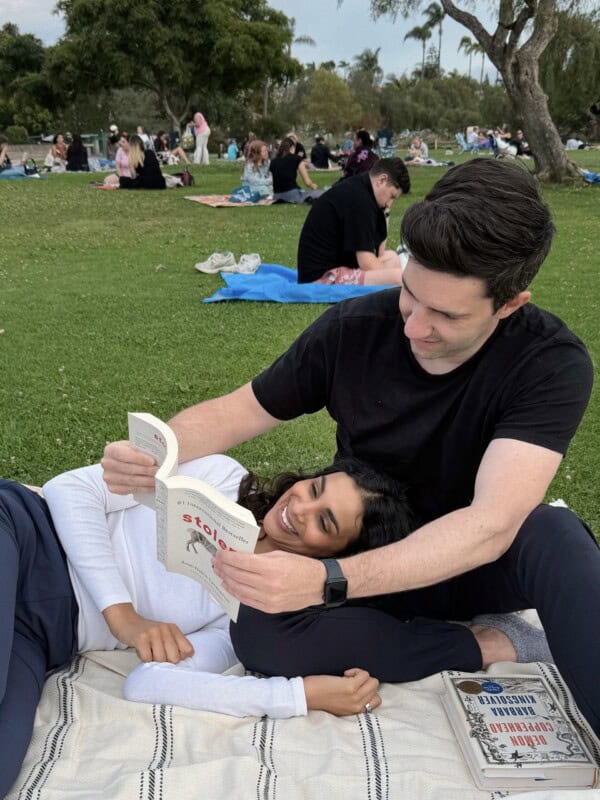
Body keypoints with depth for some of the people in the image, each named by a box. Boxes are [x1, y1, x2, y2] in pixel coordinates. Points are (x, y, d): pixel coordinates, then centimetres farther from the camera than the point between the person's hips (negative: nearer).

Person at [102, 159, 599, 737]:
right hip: (366, 565, 3)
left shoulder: (552, 364, -24)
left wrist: (324, 581, -49)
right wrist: (150, 455, -26)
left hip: (475, 565, -2)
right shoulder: (353, 328, -15)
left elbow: (490, 526, -36)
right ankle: (487, 647, -15)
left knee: (552, 533, -36)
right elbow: (234, 413, -4)